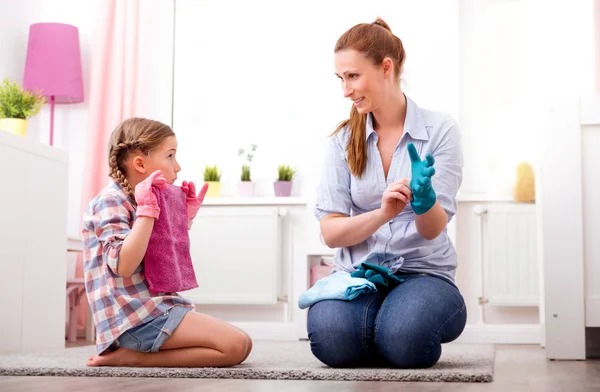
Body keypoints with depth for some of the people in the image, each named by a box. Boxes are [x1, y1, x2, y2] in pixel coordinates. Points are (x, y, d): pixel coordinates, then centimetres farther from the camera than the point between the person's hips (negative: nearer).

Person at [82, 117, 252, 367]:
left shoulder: (139, 203, 17)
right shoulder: (110, 201, -10)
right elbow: (124, 266, -24)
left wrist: (185, 218, 20)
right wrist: (147, 211, -20)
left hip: (155, 309, 10)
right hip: (138, 315, -10)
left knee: (239, 343, 8)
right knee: (236, 345, -17)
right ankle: (135, 356, -11)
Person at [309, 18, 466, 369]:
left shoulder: (440, 129, -2)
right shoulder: (343, 140, 4)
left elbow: (433, 230, -6)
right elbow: (330, 232, -3)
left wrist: (424, 198, -30)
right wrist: (382, 214, -22)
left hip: (423, 271, -1)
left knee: (404, 340, -33)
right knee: (331, 339, -31)